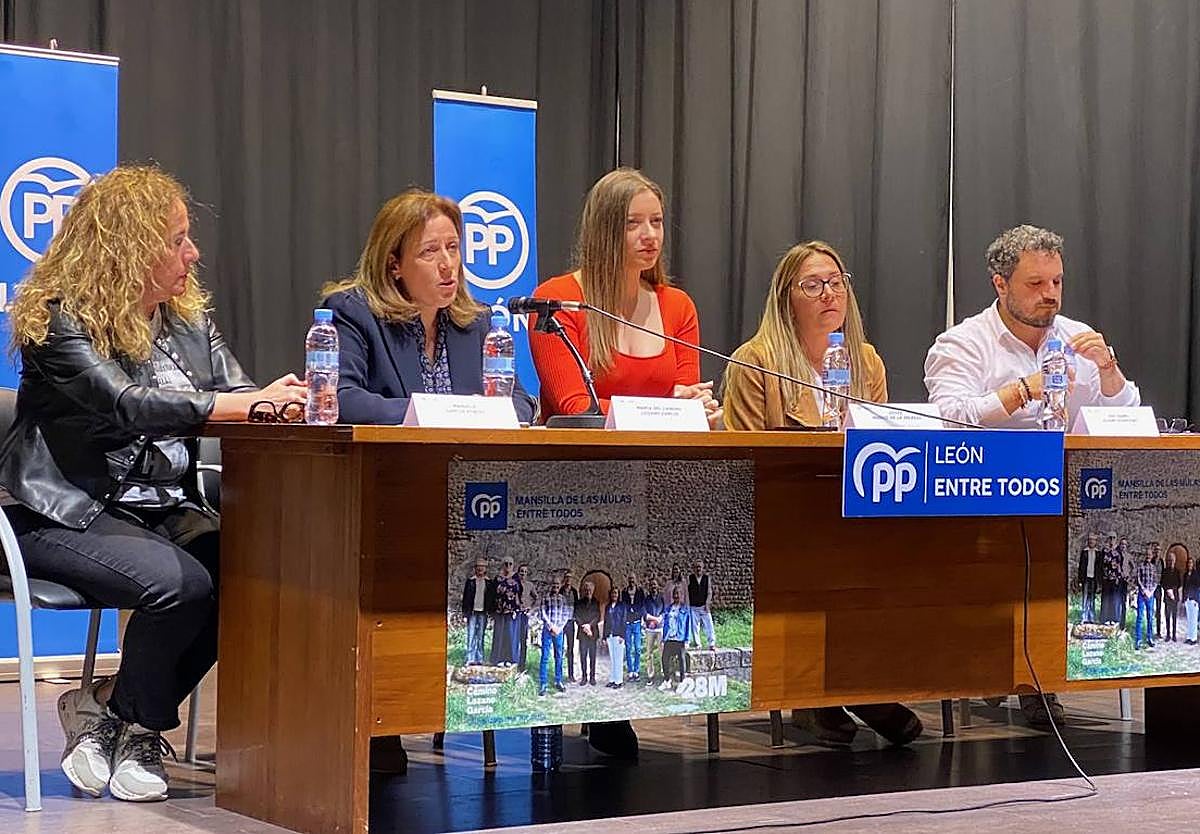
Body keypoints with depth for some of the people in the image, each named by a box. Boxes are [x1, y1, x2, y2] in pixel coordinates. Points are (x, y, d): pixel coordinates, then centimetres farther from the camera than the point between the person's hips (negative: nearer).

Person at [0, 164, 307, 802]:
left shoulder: (189, 320, 14)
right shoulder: (59, 320, -9)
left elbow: (238, 393, 8)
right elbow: (127, 405, -23)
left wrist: (280, 402, -18)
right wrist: (248, 405, -29)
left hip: (167, 511, 7)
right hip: (68, 516, -7)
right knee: (180, 582, -32)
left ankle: (107, 707, -4)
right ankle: (133, 725, -3)